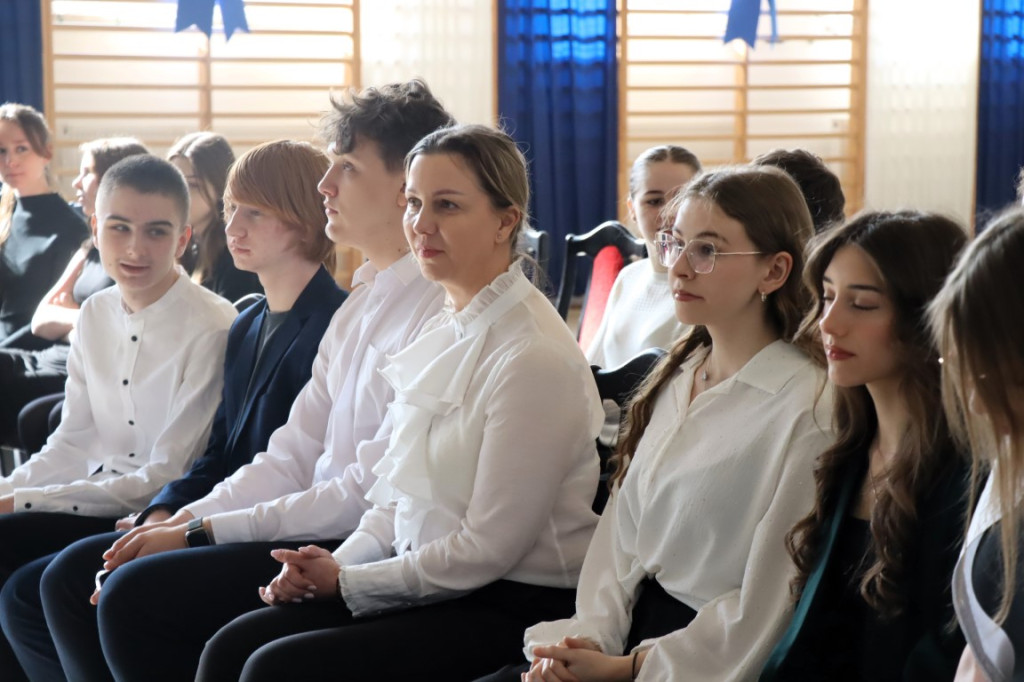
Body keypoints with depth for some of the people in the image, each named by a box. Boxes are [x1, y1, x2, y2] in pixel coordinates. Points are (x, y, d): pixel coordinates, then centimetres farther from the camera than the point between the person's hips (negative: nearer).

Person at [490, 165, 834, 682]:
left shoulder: (805, 410, -14)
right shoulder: (675, 378, 10)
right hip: (634, 626, 7)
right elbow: (622, 528, 9)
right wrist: (591, 637, -6)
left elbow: (763, 610, -13)